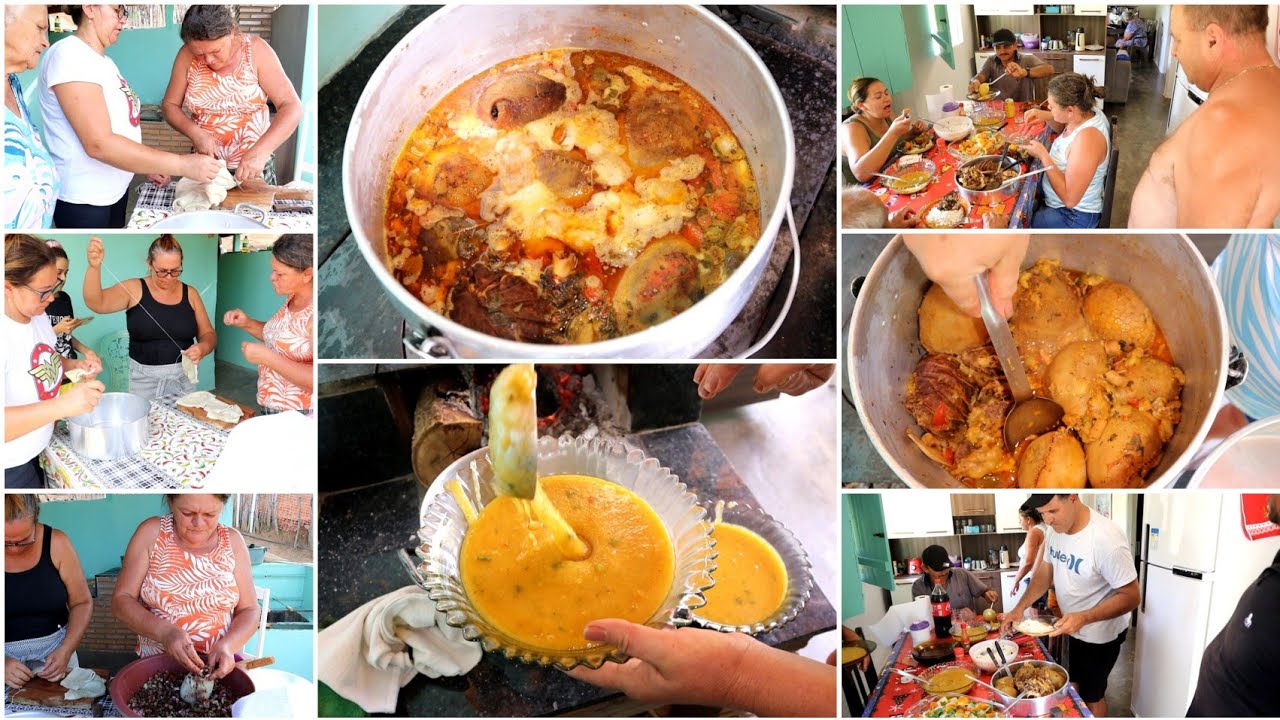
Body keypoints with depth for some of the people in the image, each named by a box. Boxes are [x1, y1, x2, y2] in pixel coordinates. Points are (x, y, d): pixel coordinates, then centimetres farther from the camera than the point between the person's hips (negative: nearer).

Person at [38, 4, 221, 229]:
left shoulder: (103, 61, 10)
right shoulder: (68, 55, -18)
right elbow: (99, 144, -27)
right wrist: (182, 165, -29)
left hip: (115, 191, 9)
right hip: (85, 201, -9)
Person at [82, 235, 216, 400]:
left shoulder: (190, 293, 3)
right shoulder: (134, 289, -4)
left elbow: (209, 334, 7)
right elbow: (96, 303, -18)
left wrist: (203, 347, -17)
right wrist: (94, 267, -34)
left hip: (183, 377, 2)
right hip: (143, 378, -2)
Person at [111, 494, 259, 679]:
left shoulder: (232, 541, 2)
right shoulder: (151, 533, -2)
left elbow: (249, 611, 3)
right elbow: (120, 602, -4)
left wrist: (227, 645, -18)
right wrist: (164, 631, -22)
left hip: (218, 666, 2)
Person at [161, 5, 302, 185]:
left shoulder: (255, 50, -14)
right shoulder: (187, 56, -9)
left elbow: (291, 107, -20)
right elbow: (170, 105, 2)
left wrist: (260, 152, -33)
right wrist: (194, 132, -19)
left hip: (254, 166, -2)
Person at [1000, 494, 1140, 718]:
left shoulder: (1106, 539, -34)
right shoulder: (1055, 529, -10)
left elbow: (1131, 597, -28)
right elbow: (1045, 573, 5)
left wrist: (1084, 618, -39)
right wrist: (1020, 607, -9)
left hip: (1100, 634, -7)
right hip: (1074, 627, 7)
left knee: (1091, 695, 10)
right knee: (1077, 685, 23)